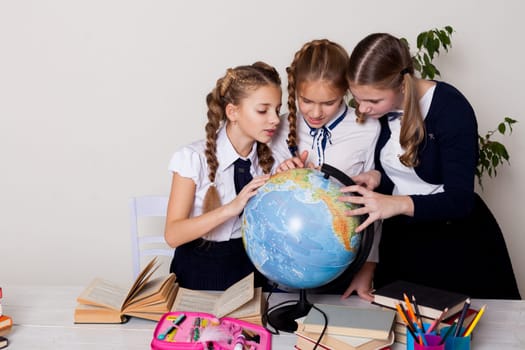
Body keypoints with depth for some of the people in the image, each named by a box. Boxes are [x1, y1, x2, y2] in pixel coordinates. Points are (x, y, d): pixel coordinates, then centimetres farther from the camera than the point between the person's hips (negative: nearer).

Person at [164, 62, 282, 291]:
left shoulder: (269, 159, 1)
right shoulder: (193, 158, -11)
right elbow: (173, 235, -16)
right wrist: (232, 208, -26)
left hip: (250, 269, 3)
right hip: (198, 272, -2)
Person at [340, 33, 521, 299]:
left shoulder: (450, 107, -22)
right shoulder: (373, 109, -7)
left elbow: (460, 200, -25)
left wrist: (397, 204, -40)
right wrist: (375, 177, -16)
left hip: (458, 240, -4)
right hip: (400, 239, 5)